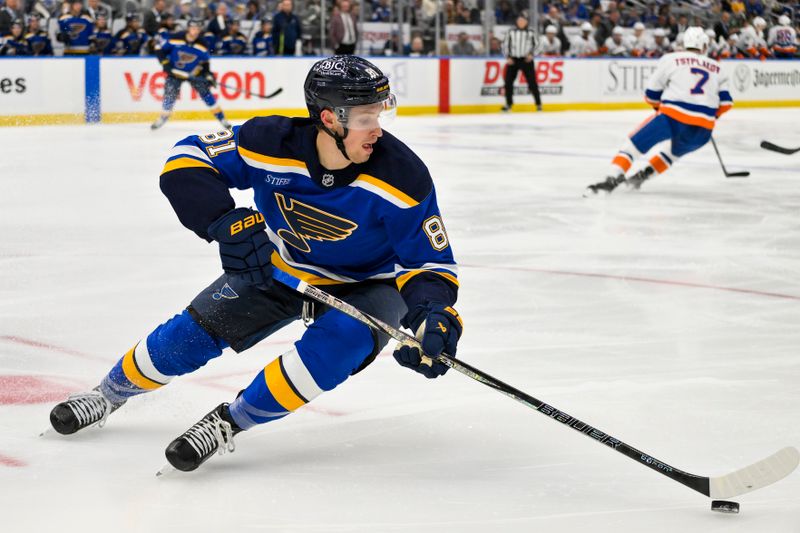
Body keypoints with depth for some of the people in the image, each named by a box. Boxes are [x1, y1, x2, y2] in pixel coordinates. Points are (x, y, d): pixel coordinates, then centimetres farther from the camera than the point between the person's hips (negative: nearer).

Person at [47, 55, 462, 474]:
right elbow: (187, 161, -22)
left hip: (365, 284, -2)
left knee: (343, 339, -33)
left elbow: (430, 262, -22)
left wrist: (434, 312, -43)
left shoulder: (401, 177, -31)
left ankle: (230, 422, -18)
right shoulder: (272, 143, -28)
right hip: (280, 267, 2)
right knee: (195, 332, -3)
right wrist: (227, 223, -38)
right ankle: (111, 392, 28)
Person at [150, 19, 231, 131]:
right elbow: (159, 49, -12)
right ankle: (163, 117, 9)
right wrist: (165, 63, -18)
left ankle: (221, 118, 2)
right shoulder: (176, 39, -22)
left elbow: (204, 62, 2)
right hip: (175, 71, -1)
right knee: (170, 93, -13)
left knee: (205, 92, -7)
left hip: (194, 72, 1)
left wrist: (208, 75, -9)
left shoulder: (201, 46, -14)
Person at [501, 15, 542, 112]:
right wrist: (508, 57, -4)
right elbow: (505, 45, 7)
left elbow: (535, 45, 7)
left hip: (526, 60, -2)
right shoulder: (511, 32, 7)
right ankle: (509, 104, 12)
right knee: (508, 81, -1)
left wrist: (531, 54, -11)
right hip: (513, 60, 2)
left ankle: (538, 104, 4)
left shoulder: (531, 33, 5)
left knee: (532, 82, -5)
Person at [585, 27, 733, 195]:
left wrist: (660, 106, 31)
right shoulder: (716, 68, 20)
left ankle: (613, 179, -11)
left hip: (673, 117, -3)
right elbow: (725, 102, 18)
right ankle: (643, 175, 26)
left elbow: (652, 94, 10)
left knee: (635, 144, 7)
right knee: (675, 151, 34)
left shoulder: (670, 59, 10)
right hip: (703, 130, 4)